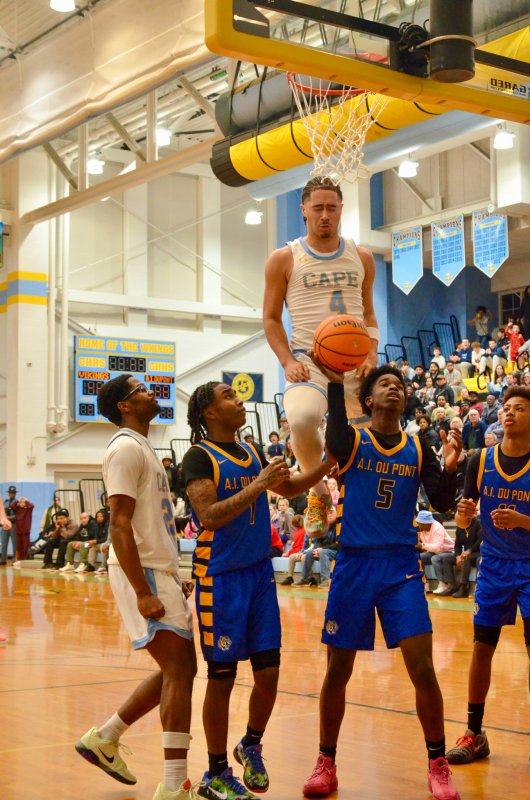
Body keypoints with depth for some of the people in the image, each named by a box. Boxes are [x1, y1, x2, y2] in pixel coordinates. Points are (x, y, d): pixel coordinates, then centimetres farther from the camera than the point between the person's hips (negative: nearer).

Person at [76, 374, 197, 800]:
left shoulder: (144, 448, 18)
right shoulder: (126, 448, -12)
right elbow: (120, 525, -20)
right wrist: (142, 592, -25)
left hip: (161, 571, 10)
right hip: (142, 573, -10)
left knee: (179, 669, 13)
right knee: (179, 671, -11)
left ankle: (105, 737, 24)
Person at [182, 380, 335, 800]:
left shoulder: (251, 452, 12)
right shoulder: (200, 456, -9)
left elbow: (289, 488, 23)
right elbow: (209, 515, -21)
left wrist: (327, 463, 8)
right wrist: (258, 484, -24)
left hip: (260, 572, 6)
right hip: (221, 576, -6)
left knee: (269, 673, 6)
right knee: (222, 676, 1)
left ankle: (251, 746, 31)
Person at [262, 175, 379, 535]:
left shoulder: (362, 258, 13)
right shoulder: (284, 259, 4)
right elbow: (271, 318, 6)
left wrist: (371, 354, 1)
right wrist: (288, 361, -9)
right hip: (309, 361, -4)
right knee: (302, 418, -33)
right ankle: (318, 492, -11)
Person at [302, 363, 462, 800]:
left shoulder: (418, 449, 7)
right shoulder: (353, 440, -1)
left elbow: (441, 503, -2)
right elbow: (335, 444, -25)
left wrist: (449, 468, -21)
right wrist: (335, 385, -36)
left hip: (401, 567, 1)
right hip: (354, 565, -1)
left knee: (423, 669, -7)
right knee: (338, 671, 5)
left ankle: (438, 765, 9)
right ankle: (326, 763, 22)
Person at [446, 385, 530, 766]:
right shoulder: (481, 461, -2)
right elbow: (464, 520, 2)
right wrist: (463, 511, -20)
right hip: (494, 565, 3)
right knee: (482, 648, 4)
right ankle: (474, 734, 16)